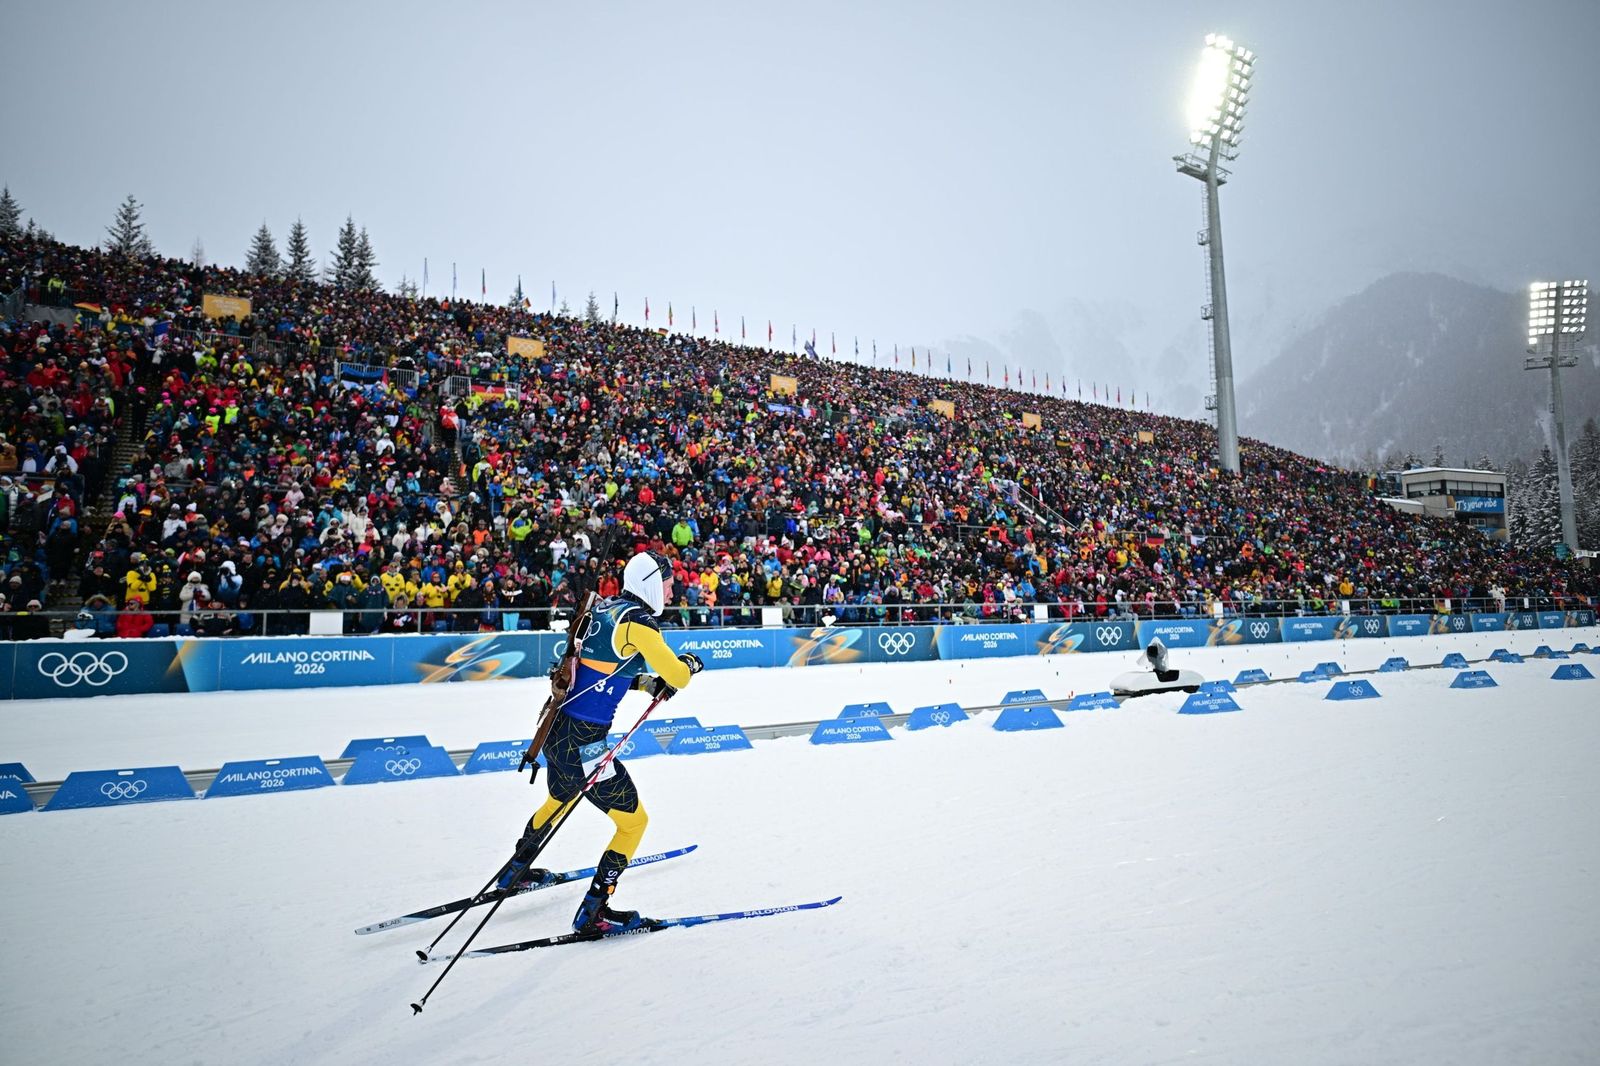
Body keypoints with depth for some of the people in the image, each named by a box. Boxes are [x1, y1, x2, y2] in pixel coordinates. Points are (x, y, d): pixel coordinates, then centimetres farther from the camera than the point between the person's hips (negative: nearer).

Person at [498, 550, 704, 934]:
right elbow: (676, 675, -14)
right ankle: (592, 912, 8)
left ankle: (514, 872, 55)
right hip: (581, 743, -9)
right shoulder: (638, 621, -16)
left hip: (556, 729, 9)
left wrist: (644, 682, 9)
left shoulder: (604, 607, 9)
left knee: (558, 801, 35)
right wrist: (691, 664, 8)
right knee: (634, 821, 4)